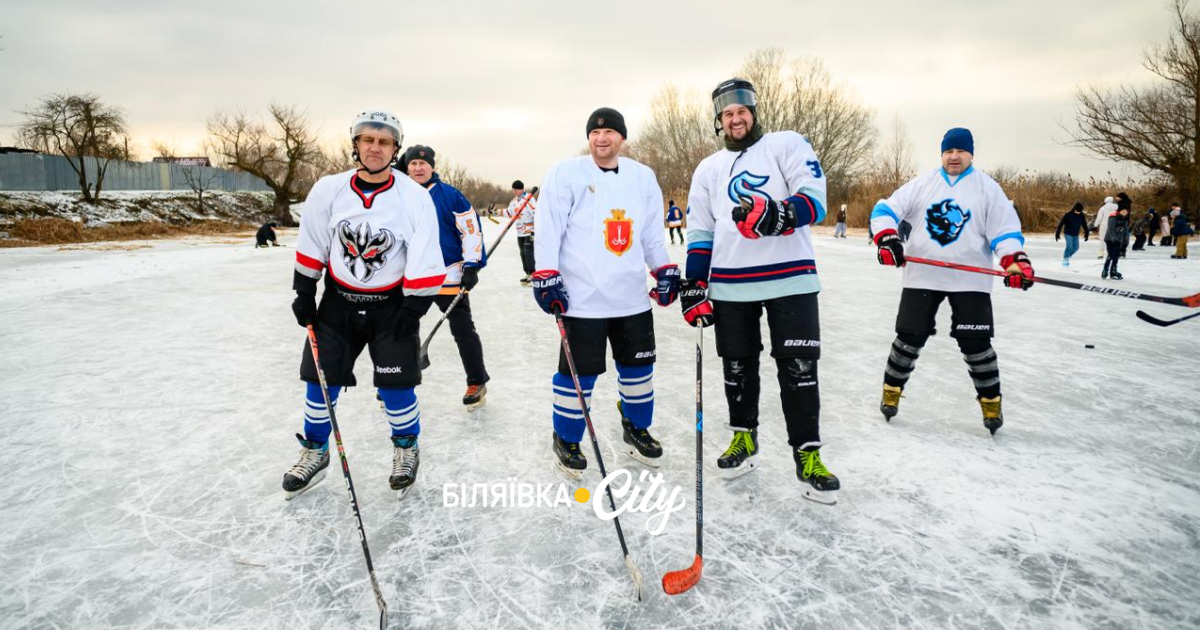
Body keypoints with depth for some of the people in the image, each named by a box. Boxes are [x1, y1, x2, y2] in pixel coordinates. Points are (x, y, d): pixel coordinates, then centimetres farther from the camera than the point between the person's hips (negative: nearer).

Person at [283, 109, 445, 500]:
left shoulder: (415, 197, -13)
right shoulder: (328, 190, -7)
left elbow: (425, 259, -11)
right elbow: (311, 247, 4)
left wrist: (413, 306, -12)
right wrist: (304, 293, 4)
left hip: (391, 304, -2)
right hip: (338, 300, 3)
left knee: (396, 383, -2)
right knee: (321, 380, 7)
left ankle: (406, 449, 24)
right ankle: (315, 452, 29)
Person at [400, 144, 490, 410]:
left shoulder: (449, 195, -8)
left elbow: (472, 228, -8)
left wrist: (471, 266, -13)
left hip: (449, 276, -5)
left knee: (463, 330, 2)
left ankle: (477, 383, 15)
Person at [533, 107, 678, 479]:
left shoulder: (643, 177, 10)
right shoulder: (566, 173, -4)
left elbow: (653, 232, 16)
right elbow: (548, 229, -8)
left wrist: (665, 271, 10)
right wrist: (546, 277, -13)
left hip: (632, 296, 5)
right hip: (582, 297, -5)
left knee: (639, 367, 14)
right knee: (578, 373, 1)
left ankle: (636, 430, 35)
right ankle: (566, 440, 21)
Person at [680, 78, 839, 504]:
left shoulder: (788, 145, 5)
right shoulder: (708, 169, 17)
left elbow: (814, 198, -8)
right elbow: (699, 232, 15)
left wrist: (778, 215, -29)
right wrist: (695, 286, 7)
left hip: (790, 278, -3)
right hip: (730, 285, 4)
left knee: (798, 368, -3)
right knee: (738, 367, 11)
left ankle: (807, 453, 10)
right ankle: (744, 437, 29)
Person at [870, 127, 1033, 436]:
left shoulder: (987, 187, 4)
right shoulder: (922, 183, 6)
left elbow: (1005, 228, -1)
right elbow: (886, 208, -1)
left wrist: (1015, 261, -17)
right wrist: (886, 238, -19)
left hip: (969, 279, 0)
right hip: (922, 275, 1)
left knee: (976, 344, -1)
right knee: (909, 337, 2)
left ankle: (990, 400, 19)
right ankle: (892, 389, 21)